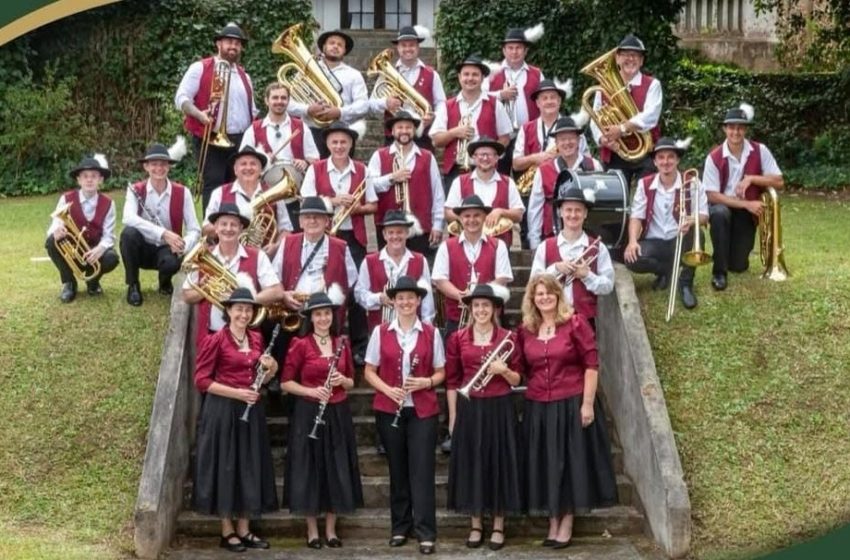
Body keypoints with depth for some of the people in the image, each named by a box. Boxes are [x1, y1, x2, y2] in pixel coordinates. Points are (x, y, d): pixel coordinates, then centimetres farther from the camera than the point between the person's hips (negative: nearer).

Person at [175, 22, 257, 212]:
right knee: (213, 186, -9)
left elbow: (251, 111, 25)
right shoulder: (200, 68, 0)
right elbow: (181, 98, -6)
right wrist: (199, 114, -23)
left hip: (240, 141, 6)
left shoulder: (244, 76, 19)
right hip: (209, 140, -6)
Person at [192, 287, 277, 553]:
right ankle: (227, 531, 10)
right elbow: (201, 380, -12)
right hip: (223, 411, -6)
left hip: (251, 410, 6)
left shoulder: (256, 339, 9)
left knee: (250, 468, 9)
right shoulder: (215, 340, -10)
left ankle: (244, 529, 18)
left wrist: (270, 369, -4)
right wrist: (236, 393, -18)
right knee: (225, 467, 1)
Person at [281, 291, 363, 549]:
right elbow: (286, 383, -4)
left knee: (337, 470, 6)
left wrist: (343, 380, -10)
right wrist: (312, 391, -18)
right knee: (309, 470, 1)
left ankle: (331, 530, 17)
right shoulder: (300, 345, -5)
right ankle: (312, 530, 13)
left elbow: (351, 382, 12)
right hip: (309, 414, -4)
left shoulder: (342, 343, 7)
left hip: (338, 414, 4)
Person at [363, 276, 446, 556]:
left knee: (422, 469, -3)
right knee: (397, 469, 8)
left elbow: (441, 372, 6)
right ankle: (400, 527, 19)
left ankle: (426, 532, -1)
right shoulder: (381, 332, 2)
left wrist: (426, 382, -14)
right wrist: (388, 389, -13)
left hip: (423, 410, -1)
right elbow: (369, 372, 4)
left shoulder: (431, 333, 2)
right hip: (389, 409, 1)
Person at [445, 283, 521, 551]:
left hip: (500, 409, -1)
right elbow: (451, 380, 4)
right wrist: (453, 414, 0)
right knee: (471, 464, 4)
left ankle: (498, 527, 14)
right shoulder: (457, 338, 2)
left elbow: (517, 380, 4)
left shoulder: (507, 338, 1)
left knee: (499, 464, 3)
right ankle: (475, 526, 17)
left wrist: (503, 370, -16)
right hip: (469, 409, 1)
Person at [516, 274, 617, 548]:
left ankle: (566, 524, 13)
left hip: (571, 404, -4)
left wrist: (588, 403, -12)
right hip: (537, 407, 4)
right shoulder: (525, 330, 5)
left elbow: (591, 364, -8)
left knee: (570, 461, 3)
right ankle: (553, 523, 20)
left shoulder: (575, 323, -7)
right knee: (545, 465, 8)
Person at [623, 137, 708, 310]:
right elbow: (636, 216, -2)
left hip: (681, 242, -1)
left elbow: (704, 216, -7)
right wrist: (632, 241, -22)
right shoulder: (645, 184, 2)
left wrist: (692, 221, -33)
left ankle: (686, 283, -11)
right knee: (631, 260, -30)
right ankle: (665, 269, 7)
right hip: (653, 242, 1)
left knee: (695, 235, -36)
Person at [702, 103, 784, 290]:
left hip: (747, 211, 1)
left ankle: (738, 249, 36)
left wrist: (751, 179, -23)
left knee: (739, 265, -6)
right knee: (719, 214, -40)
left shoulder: (759, 151, -8)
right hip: (723, 206, -1)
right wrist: (745, 204, -23)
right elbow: (712, 195, -16)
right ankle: (719, 271, -24)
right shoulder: (714, 157, -14)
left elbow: (779, 182, -9)